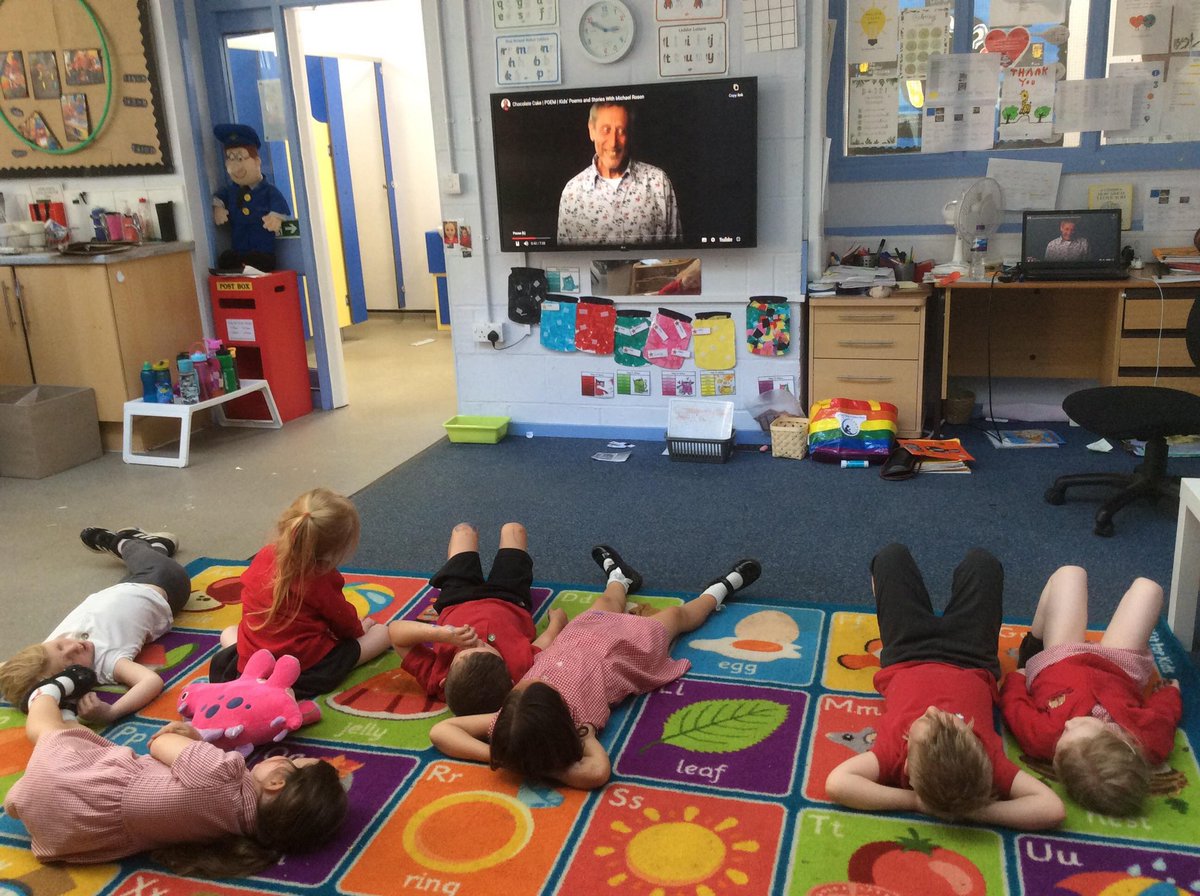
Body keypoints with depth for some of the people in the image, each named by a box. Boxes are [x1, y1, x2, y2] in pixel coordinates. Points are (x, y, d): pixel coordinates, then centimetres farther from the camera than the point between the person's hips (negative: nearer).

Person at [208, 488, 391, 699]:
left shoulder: (264, 556, -4)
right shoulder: (323, 580, -17)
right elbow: (344, 622, -3)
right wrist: (358, 628, 22)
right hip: (309, 672, -4)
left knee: (229, 633, 34)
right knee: (382, 632, 3)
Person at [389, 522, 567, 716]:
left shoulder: (434, 677, -46)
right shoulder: (524, 665, -48)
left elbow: (395, 630, -39)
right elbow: (551, 636, -28)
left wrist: (440, 634, -54)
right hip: (510, 601, 0)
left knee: (464, 530, 21)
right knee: (512, 529, 22)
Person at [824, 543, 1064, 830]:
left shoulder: (895, 749, -49)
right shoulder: (985, 758, -46)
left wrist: (915, 801, -59)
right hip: (971, 663, 0)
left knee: (893, 555, 21)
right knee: (979, 560, 22)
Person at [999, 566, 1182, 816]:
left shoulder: (1041, 737, -48)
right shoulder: (1153, 739, -44)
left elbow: (1013, 699, -25)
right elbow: (1165, 708, -20)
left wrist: (1019, 672, -4)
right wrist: (1170, 687, 3)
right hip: (1121, 668, 1)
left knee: (1070, 573, 15)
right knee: (1146, 587, 19)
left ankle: (1033, 645, 42)